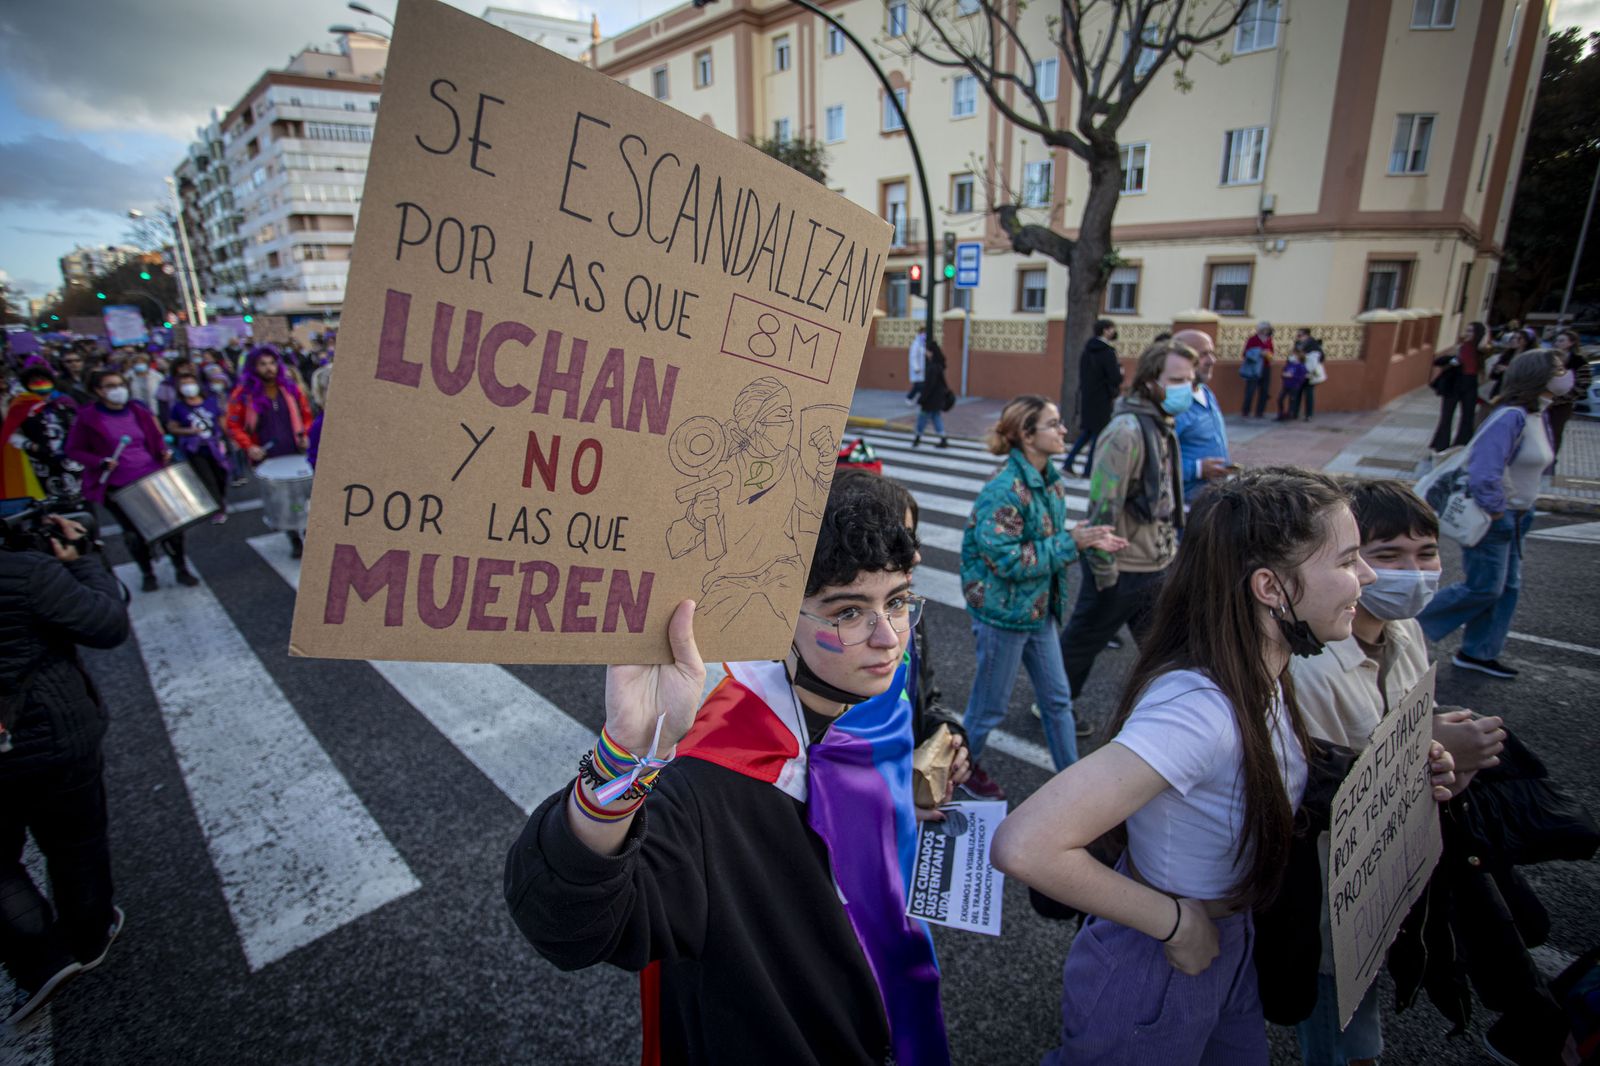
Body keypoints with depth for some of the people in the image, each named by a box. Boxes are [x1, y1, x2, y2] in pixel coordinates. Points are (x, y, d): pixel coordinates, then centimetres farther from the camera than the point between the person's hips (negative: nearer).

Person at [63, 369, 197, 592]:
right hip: (117, 486, -2)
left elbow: (156, 438, 17)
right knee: (134, 531, 7)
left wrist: (164, 452, -4)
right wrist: (100, 462, -18)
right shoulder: (88, 417, -5)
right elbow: (73, 450, -1)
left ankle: (181, 569, 16)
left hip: (152, 477, 3)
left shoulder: (139, 412, 6)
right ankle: (148, 574, 24)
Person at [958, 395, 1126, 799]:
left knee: (1057, 697, 19)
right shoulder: (1004, 490, -24)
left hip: (1040, 609, 8)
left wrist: (1087, 538, -6)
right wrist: (1070, 542, -21)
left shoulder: (1052, 480, 2)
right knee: (991, 704, 12)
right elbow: (1006, 559, -27)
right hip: (1003, 613, -8)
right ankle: (965, 767, 37)